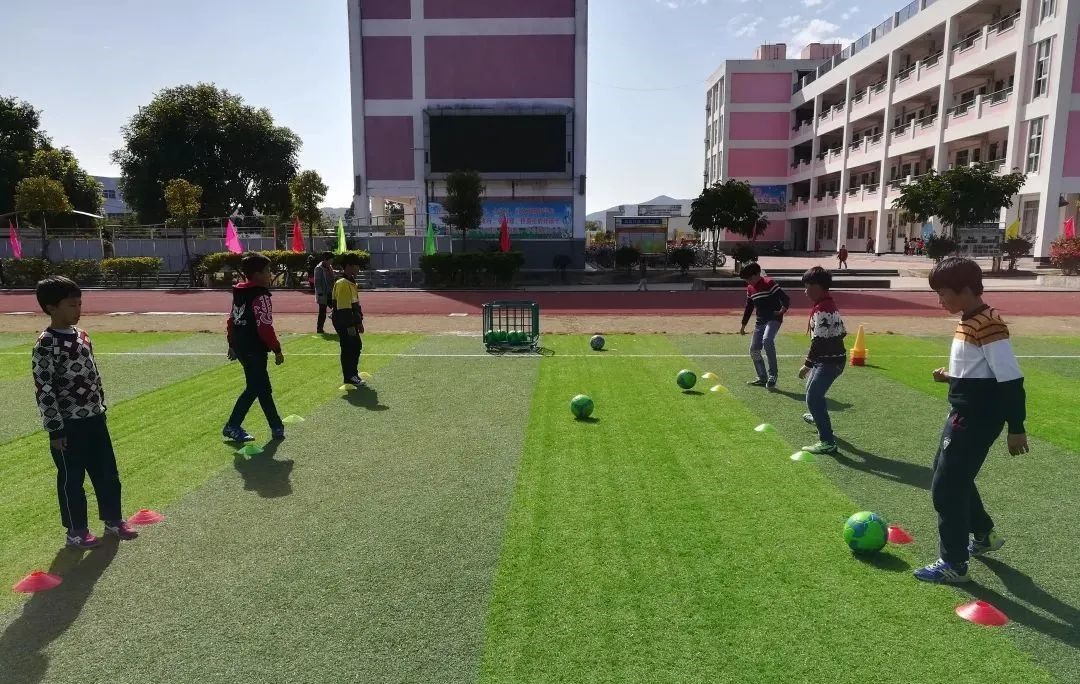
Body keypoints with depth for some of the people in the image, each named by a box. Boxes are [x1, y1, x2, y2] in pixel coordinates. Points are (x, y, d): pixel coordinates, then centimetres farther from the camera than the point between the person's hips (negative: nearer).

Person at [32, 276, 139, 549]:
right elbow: (44, 389, -17)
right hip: (68, 425, -7)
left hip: (94, 418, 7)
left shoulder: (81, 335, 7)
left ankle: (113, 520, 29)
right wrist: (56, 429, -16)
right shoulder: (45, 345, -16)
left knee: (107, 473, 15)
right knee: (72, 480, 7)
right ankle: (76, 532, 22)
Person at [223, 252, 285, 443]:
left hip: (241, 347, 9)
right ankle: (232, 426, 7)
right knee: (254, 389, 2)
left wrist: (232, 345, 23)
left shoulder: (239, 292, 11)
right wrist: (277, 350, -13)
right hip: (254, 350, -9)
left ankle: (276, 427, 21)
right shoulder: (260, 296, -17)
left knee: (263, 387, 14)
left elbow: (232, 320, 16)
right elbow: (265, 327, -20)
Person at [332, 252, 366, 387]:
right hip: (345, 324, -10)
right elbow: (343, 309, -23)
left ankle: (353, 374, 28)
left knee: (356, 347, 16)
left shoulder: (351, 283, 13)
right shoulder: (343, 284, -19)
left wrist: (359, 322, 17)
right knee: (348, 349, -2)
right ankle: (349, 377, 8)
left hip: (351, 323, 10)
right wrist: (350, 326, -23)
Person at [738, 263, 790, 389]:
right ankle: (762, 378, 19)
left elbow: (786, 298, -16)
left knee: (767, 340, -32)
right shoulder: (750, 288, 10)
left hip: (773, 319, -8)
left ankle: (773, 374, -23)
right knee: (754, 350, 5)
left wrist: (782, 310, -28)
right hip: (760, 321, 8)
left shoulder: (769, 283, -12)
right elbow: (749, 307, 21)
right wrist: (743, 324, 22)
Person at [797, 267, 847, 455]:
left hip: (828, 361, -11)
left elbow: (819, 340, -26)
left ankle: (827, 442, -16)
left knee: (813, 397, -14)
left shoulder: (821, 309, -23)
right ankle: (818, 417, 58)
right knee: (813, 389, 31)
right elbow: (842, 332, 14)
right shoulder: (831, 304, 9)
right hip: (834, 357, 11)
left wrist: (807, 364, -22)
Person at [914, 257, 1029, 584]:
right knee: (952, 475, 24)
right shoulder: (968, 321, 9)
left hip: (976, 419, -10)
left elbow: (1011, 379, -22)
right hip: (964, 414, 10)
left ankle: (953, 565, 10)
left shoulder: (988, 324, -22)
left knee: (946, 488, -3)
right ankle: (984, 535, 43)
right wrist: (951, 376, 7)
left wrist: (1016, 428, -20)